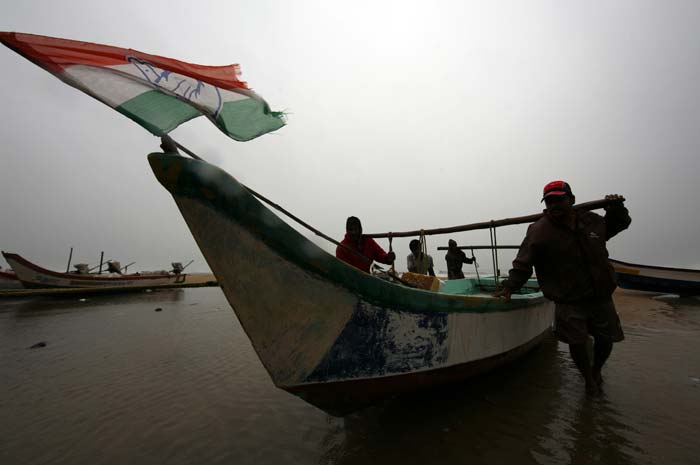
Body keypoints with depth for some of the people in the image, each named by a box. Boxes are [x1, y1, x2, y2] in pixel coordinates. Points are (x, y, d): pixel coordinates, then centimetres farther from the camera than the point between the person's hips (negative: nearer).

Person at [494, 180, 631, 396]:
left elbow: (620, 225, 26)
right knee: (577, 343, 1)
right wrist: (509, 287, -22)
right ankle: (588, 379, 33)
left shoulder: (592, 221, 2)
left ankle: (596, 370, 49)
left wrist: (617, 207, 7)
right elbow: (523, 264, -13)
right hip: (569, 302, -4)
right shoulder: (539, 231, -13)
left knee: (605, 341, 16)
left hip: (601, 297, 5)